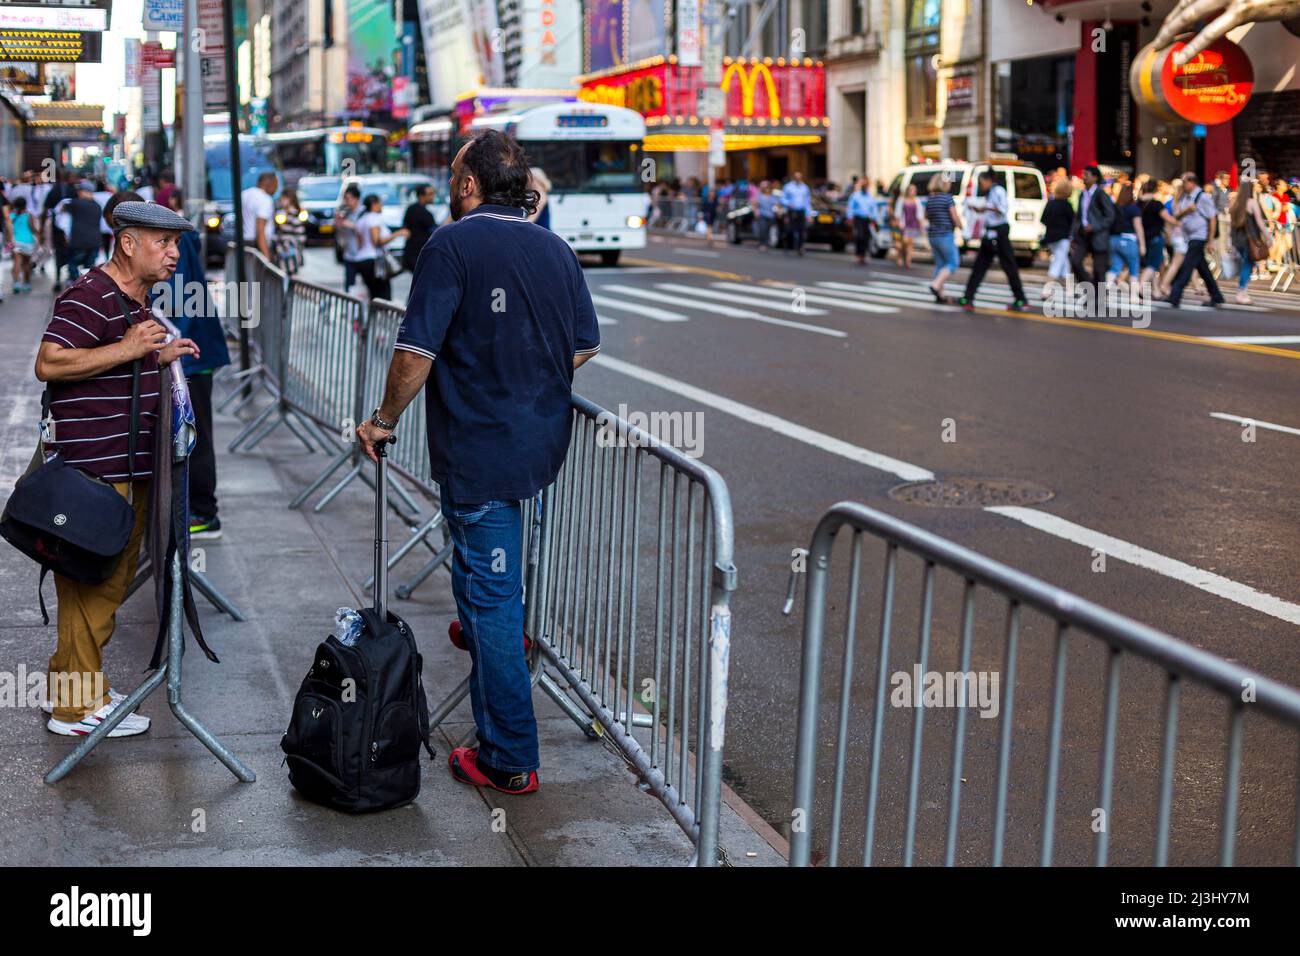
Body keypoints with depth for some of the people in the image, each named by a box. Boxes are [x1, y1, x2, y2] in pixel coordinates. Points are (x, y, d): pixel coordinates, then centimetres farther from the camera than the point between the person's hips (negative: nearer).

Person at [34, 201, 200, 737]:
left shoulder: (135, 298, 18)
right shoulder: (91, 297, -15)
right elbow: (49, 364, -23)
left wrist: (158, 357, 14)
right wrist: (127, 349, -25)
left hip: (130, 466, 10)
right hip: (95, 468, -10)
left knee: (113, 579, 16)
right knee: (93, 582, -5)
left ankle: (76, 685, 28)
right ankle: (78, 708, 2)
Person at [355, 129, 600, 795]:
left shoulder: (454, 245, -13)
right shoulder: (556, 250, 5)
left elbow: (416, 351, -17)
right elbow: (585, 346, 13)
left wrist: (385, 419, -2)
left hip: (479, 447, -7)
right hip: (542, 441, 7)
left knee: (490, 596, -1)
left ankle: (508, 760, 4)